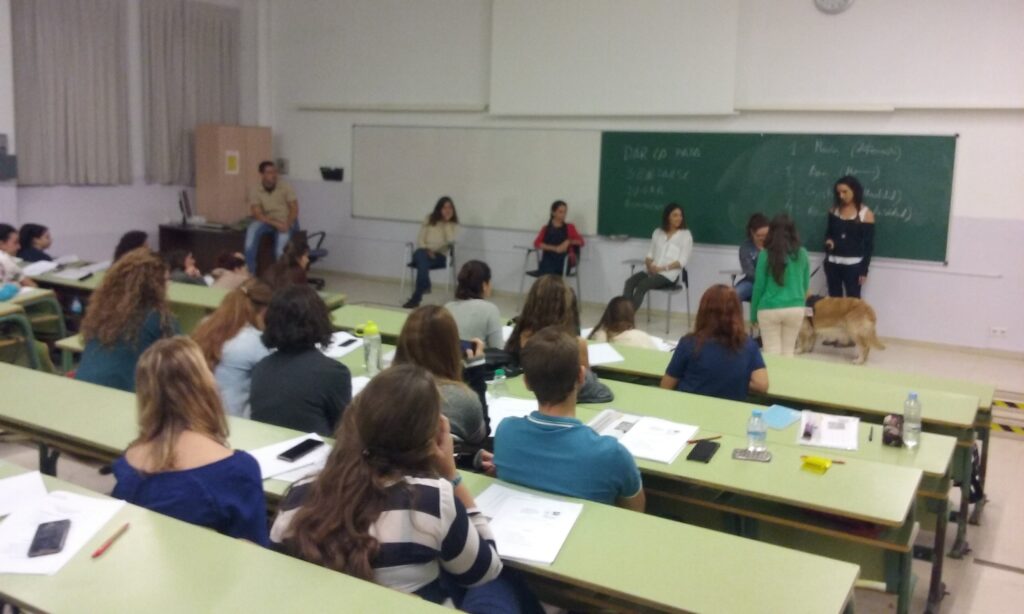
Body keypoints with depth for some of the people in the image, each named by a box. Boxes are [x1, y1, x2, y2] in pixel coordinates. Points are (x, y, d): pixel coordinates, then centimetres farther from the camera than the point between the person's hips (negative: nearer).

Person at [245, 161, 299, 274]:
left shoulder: (285, 187, -6)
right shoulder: (255, 191, -5)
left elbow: (294, 208, -7)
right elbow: (257, 214, -12)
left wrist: (287, 224, -24)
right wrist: (275, 223, -26)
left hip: (286, 222, -1)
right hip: (268, 222, 1)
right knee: (252, 229, -30)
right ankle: (249, 272, -25)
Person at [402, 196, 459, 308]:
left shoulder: (453, 224, 9)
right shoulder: (429, 219, 12)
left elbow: (450, 240, -11)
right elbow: (420, 238, 8)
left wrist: (447, 223, -11)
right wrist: (426, 250, -11)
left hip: (439, 256, -2)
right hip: (424, 251, 2)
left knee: (423, 262, -36)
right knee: (422, 256, -39)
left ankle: (416, 298, -38)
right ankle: (425, 286, -48)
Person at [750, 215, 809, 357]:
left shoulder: (766, 254, -8)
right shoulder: (802, 254, 1)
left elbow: (759, 285, -5)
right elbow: (806, 283, 10)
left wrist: (753, 313, 4)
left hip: (769, 310, -3)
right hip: (796, 309, 3)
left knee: (772, 353, 5)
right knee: (788, 352, 14)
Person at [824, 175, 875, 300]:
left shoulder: (866, 214, -5)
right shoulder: (834, 210, 6)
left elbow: (869, 244, -5)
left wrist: (864, 270, -8)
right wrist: (828, 240, -5)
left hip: (853, 265, -4)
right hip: (832, 263, 4)